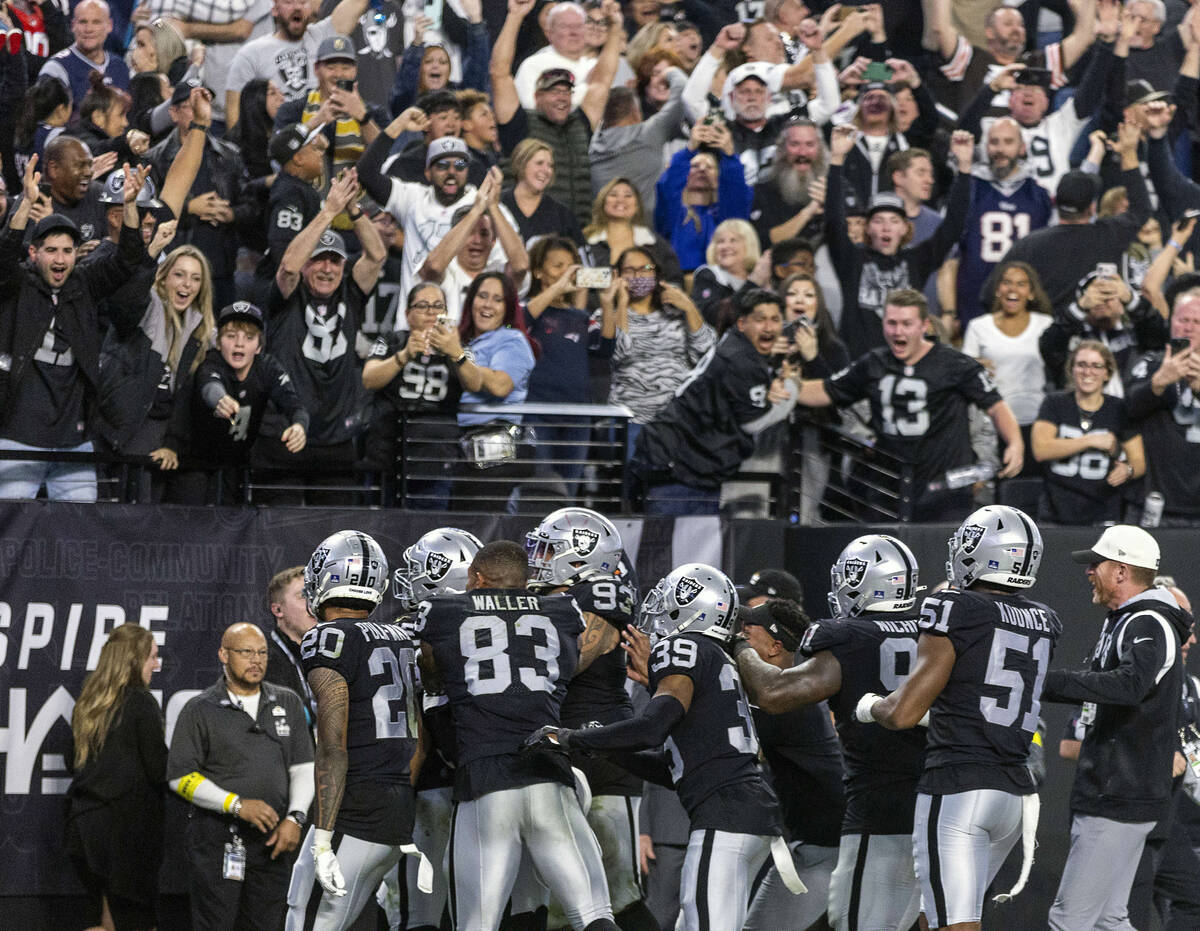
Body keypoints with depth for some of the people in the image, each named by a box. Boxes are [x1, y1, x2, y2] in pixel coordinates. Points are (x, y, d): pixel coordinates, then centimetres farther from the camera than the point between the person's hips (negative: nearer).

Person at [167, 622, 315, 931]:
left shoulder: (288, 704, 12)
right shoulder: (200, 710, 0)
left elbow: (303, 768, 10)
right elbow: (181, 777, -5)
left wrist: (295, 818, -6)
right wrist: (238, 805, -15)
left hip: (272, 839, 4)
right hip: (217, 841, -4)